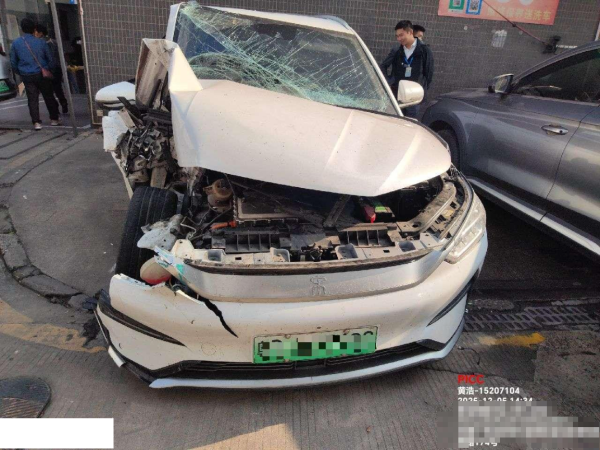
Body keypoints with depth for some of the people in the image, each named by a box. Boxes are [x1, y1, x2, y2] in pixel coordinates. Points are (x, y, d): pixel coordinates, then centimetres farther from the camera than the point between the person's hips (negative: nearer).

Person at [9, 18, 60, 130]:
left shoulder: (16, 43, 1)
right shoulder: (40, 42, -5)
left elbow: (13, 62, 7)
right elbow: (50, 59, 1)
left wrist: (20, 73, 21)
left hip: (26, 76, 1)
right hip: (42, 74, -1)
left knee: (32, 99, 4)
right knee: (49, 97, 10)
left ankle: (36, 122, -2)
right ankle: (54, 119, 17)